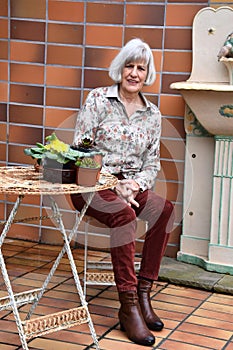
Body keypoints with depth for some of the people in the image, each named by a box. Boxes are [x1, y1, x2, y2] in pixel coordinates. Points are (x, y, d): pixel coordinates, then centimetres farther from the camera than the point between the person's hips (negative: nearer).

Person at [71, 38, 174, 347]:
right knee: (124, 213, -35)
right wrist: (112, 184, -16)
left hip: (131, 185, 4)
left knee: (165, 209, -26)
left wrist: (136, 184, -11)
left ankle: (143, 293, -20)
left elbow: (152, 162, 12)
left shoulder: (153, 114, 10)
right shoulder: (97, 99, -1)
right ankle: (128, 306, -31)